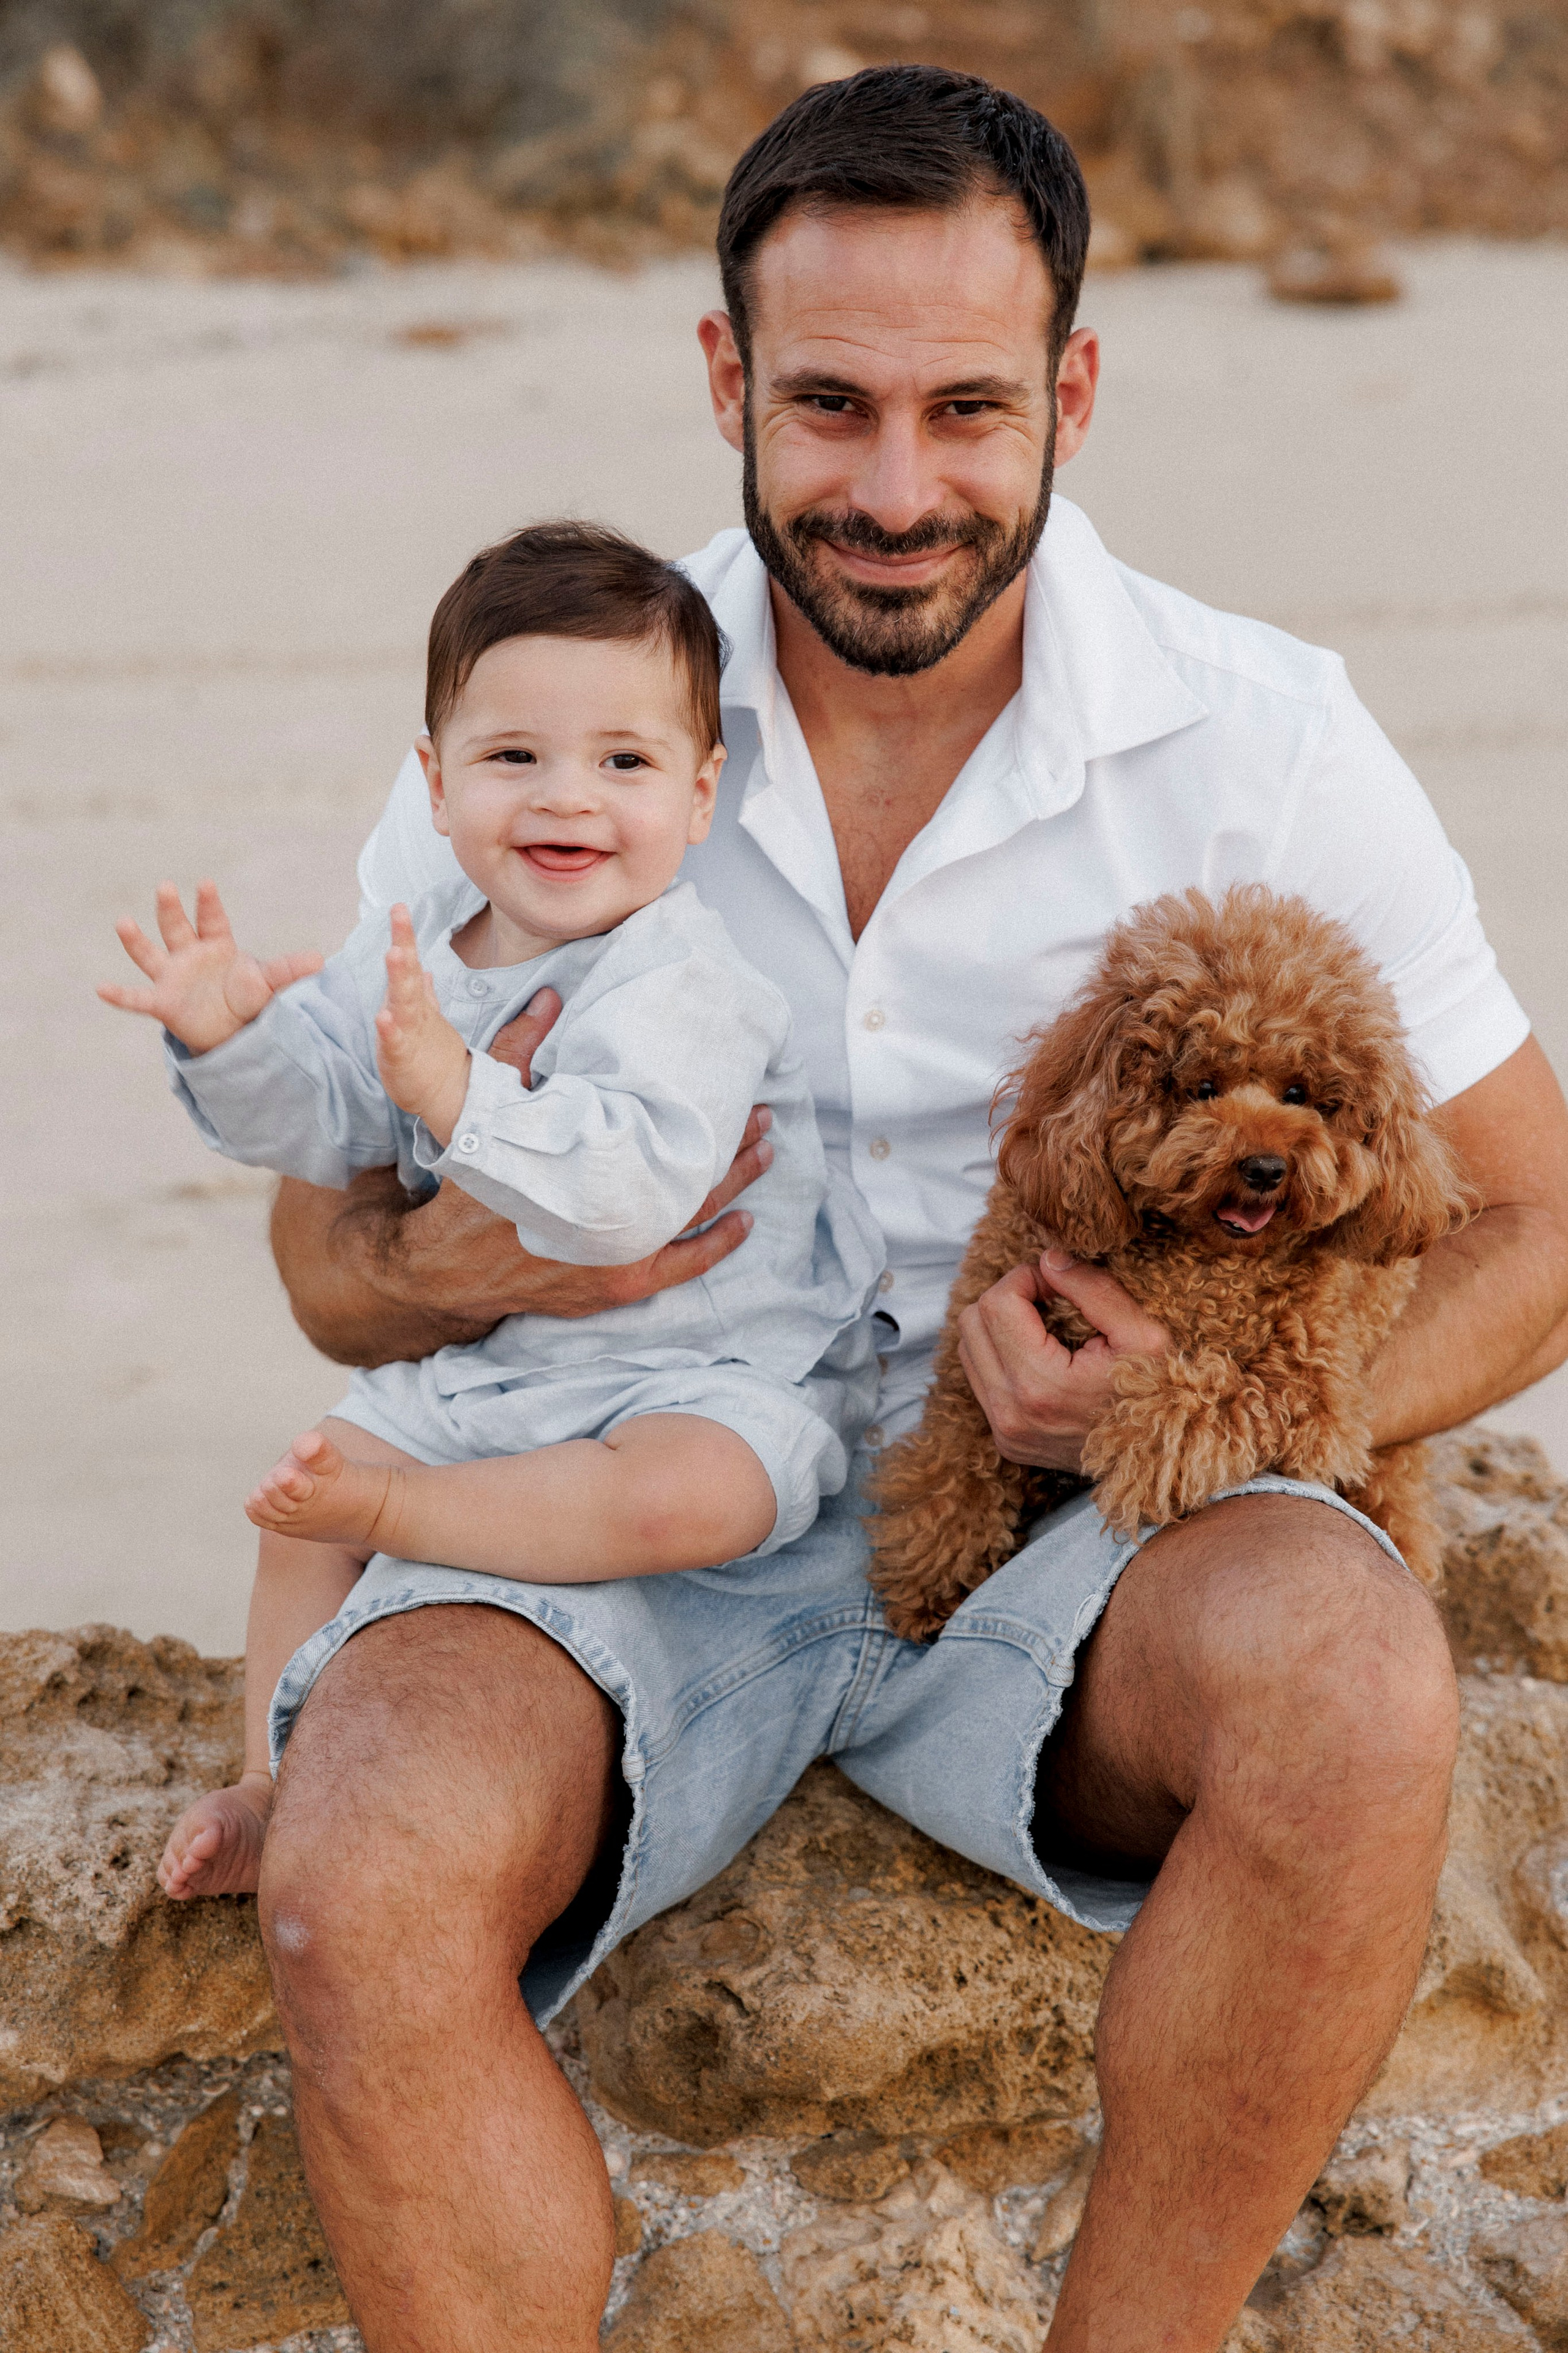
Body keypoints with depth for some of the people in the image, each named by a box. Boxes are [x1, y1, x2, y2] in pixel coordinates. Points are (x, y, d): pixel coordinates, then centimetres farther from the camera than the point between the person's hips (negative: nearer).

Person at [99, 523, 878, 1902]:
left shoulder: (678, 984, -24)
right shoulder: (414, 952, 1)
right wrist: (231, 1044, -16)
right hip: (496, 1359, 8)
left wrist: (457, 1090, -46)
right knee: (306, 1497, 10)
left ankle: (393, 1511, -23)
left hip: (714, 1369, -8)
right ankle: (281, 1780, 19)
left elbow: (629, 1192, -38)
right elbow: (318, 1121, 4)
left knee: (688, 1496, -38)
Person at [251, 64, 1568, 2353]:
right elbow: (330, 1268, 7)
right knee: (363, 1894, -31)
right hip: (625, 1526, 0)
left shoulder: (1262, 744, -5)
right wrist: (454, 1263, -19)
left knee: (1353, 1686, -33)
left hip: (1044, 1537, 0)